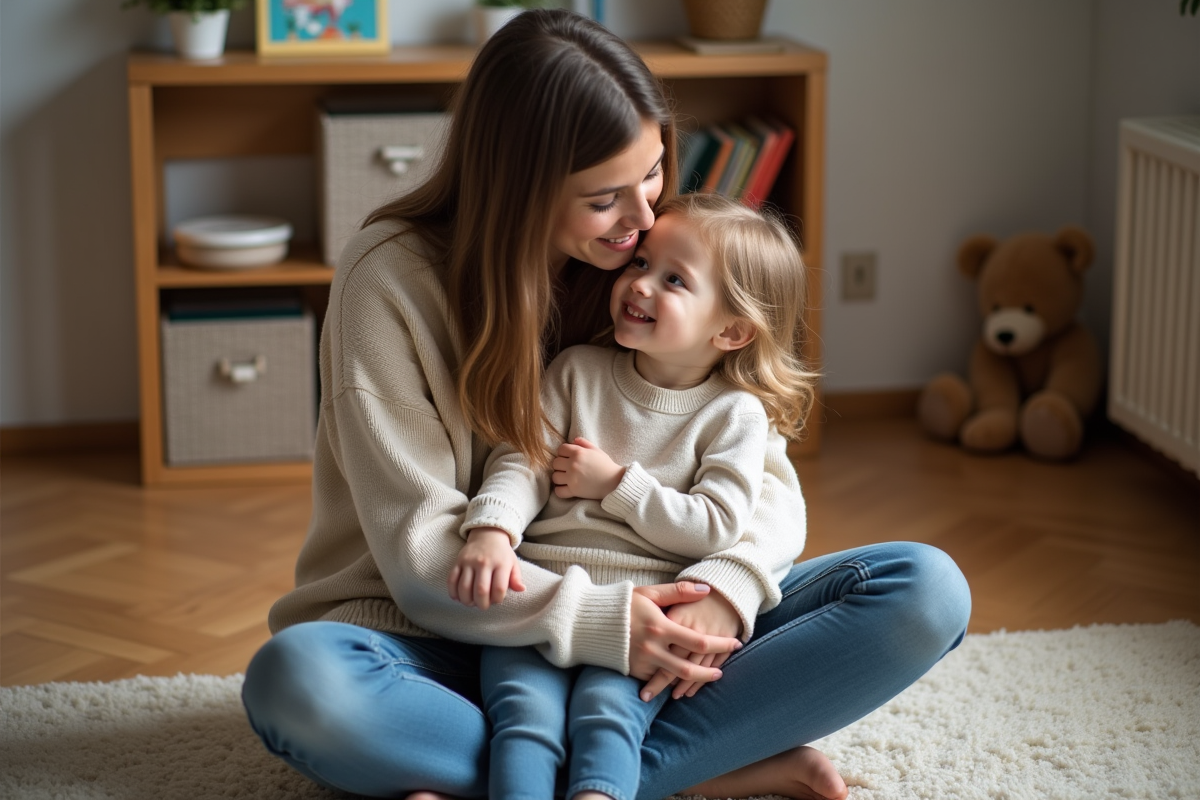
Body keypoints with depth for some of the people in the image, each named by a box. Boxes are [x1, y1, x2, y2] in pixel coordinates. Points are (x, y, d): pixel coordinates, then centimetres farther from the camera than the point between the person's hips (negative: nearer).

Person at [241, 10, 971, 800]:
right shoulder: (393, 277, -12)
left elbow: (765, 477, -1)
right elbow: (422, 552, -15)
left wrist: (727, 584, -23)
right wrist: (599, 623, -29)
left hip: (640, 625, 4)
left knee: (927, 591, -16)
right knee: (294, 681, -37)